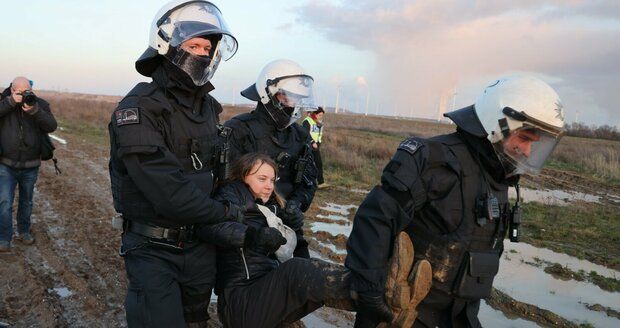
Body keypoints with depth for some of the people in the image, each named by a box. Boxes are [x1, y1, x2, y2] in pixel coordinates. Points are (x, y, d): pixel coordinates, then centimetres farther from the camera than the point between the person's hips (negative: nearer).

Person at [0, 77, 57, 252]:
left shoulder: (40, 104, -2)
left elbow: (52, 126, -15)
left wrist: (34, 110, -28)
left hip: (30, 166, 2)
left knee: (26, 202, 16)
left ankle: (24, 232, 34)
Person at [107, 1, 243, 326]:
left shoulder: (208, 107, 4)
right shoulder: (138, 109, -20)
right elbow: (169, 194, -26)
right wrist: (226, 213, -15)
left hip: (201, 245, 7)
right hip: (153, 250, -6)